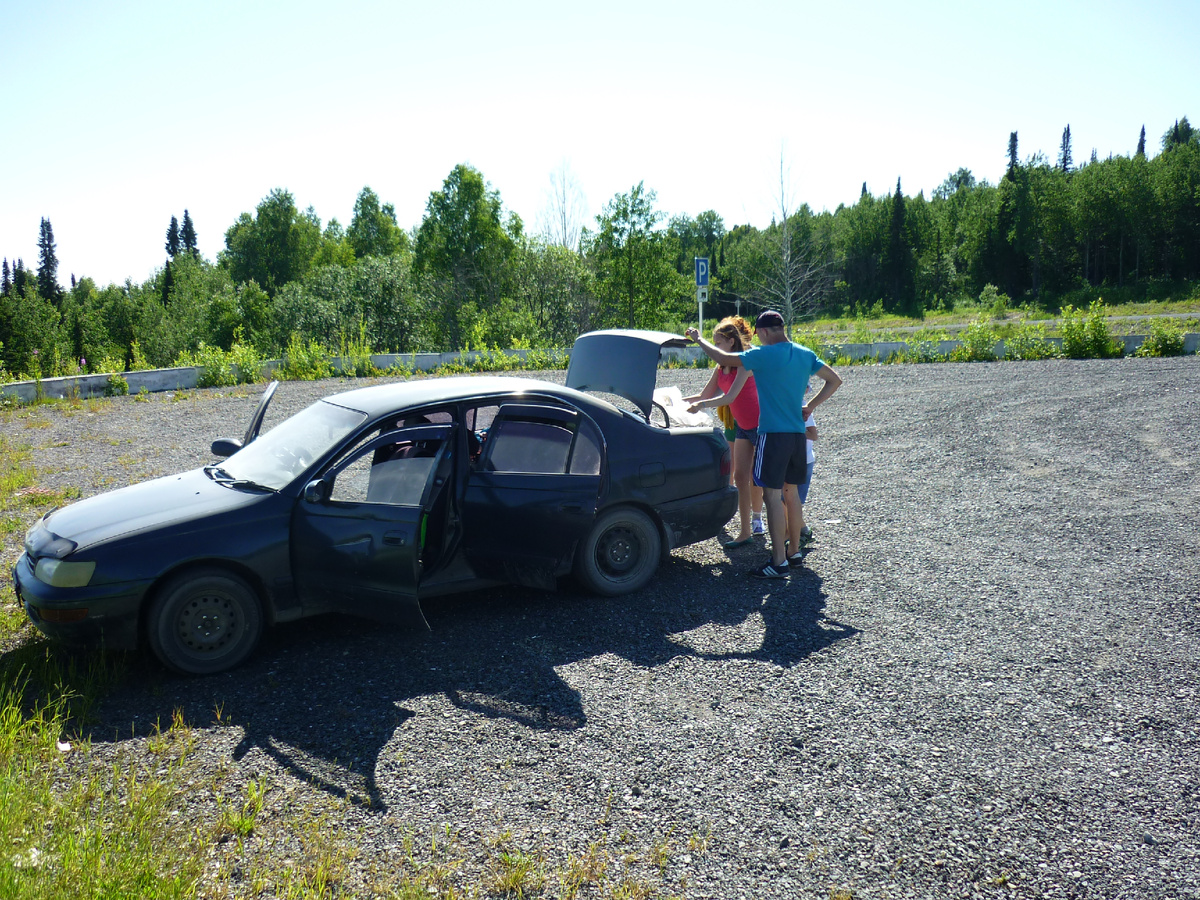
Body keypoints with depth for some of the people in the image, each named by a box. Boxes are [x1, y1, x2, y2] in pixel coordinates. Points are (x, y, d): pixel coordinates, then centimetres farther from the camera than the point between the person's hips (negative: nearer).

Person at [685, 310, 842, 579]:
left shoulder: (763, 355, -12)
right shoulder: (805, 354, 8)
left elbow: (723, 358, -9)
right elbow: (835, 380, 14)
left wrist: (698, 339, 6)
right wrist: (810, 406, 14)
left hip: (773, 434, -7)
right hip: (798, 433, 7)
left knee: (772, 496, -5)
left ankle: (779, 561, -6)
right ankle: (793, 547, 30)